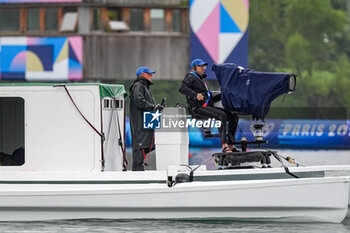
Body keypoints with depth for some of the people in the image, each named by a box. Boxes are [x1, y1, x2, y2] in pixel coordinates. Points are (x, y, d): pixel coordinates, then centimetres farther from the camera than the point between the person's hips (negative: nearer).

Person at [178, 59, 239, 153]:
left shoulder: (201, 79, 31)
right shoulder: (191, 77, 4)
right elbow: (182, 88, -17)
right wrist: (195, 94, -26)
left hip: (207, 106, 9)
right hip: (198, 107, -9)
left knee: (233, 117, 0)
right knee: (222, 115, -31)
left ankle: (230, 145, -3)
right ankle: (224, 146, -37)